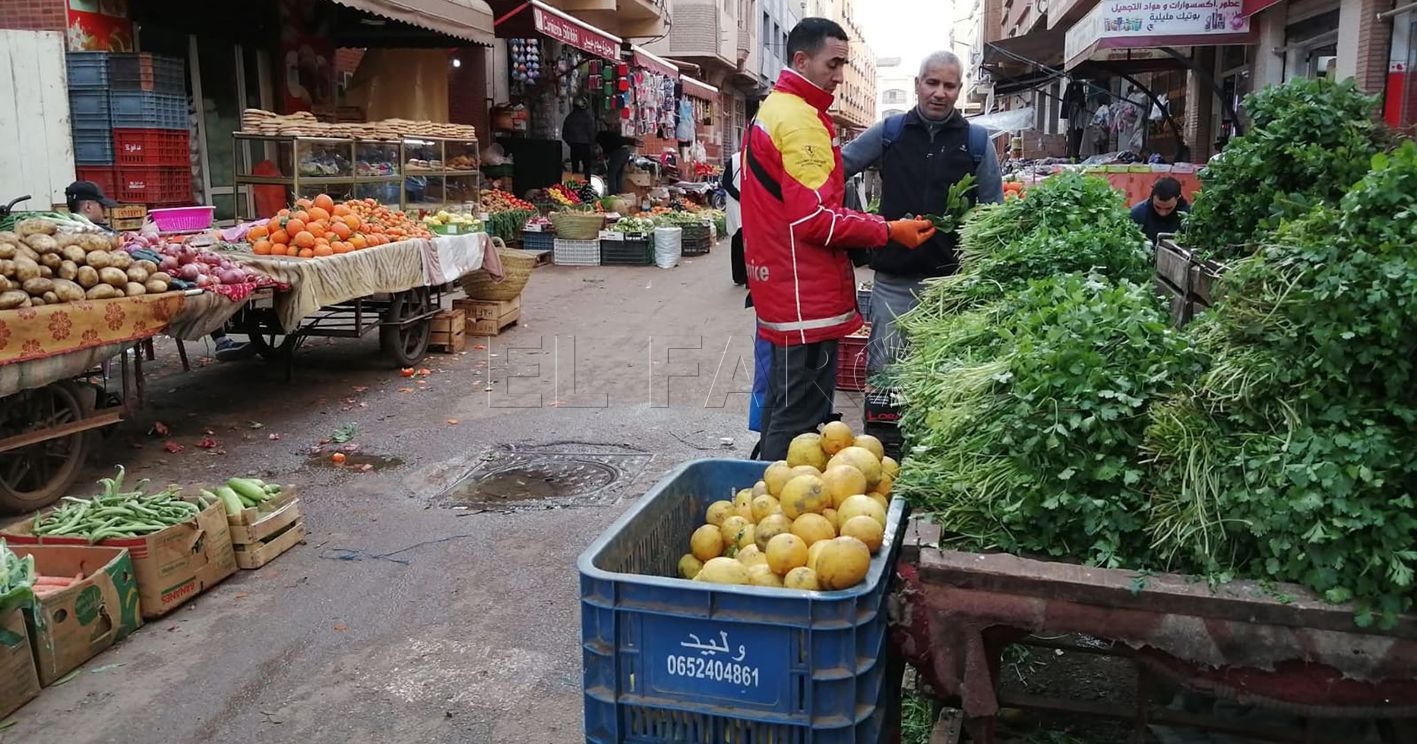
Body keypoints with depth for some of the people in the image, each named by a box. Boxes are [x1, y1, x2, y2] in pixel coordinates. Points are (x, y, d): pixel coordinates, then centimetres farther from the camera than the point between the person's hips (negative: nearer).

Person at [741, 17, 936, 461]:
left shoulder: (773, 109, 18)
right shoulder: (802, 120, -15)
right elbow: (815, 218, -21)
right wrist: (888, 231, -14)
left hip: (781, 290, 11)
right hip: (806, 296, -11)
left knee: (783, 408, 19)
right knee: (800, 422, -5)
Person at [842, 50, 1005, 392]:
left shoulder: (976, 141, 5)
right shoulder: (889, 132, 4)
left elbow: (994, 211, 7)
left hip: (953, 277, 0)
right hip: (894, 277, 0)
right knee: (884, 365, 5)